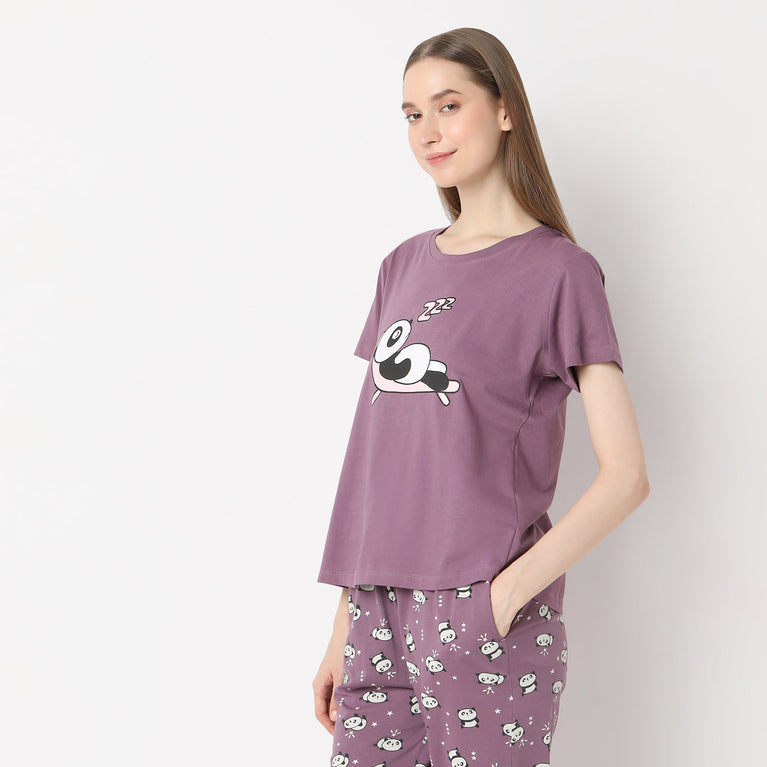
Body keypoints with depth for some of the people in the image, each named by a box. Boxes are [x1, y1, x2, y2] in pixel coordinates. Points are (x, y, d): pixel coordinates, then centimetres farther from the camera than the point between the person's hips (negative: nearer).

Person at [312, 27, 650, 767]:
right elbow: (375, 449, 12)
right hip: (380, 612, 5)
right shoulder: (403, 266, 14)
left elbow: (625, 476, -9)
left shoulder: (559, 269, -3)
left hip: (485, 615, -5)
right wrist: (345, 622, 10)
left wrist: (506, 594, -15)